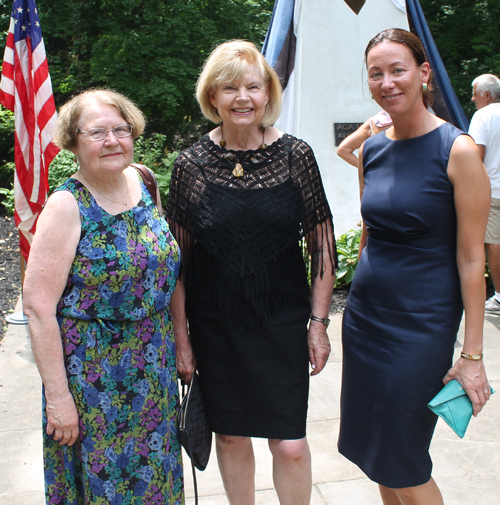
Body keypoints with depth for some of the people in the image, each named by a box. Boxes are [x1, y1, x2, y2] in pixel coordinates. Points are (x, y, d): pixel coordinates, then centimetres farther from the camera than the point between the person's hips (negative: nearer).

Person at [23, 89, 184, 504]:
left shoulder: (141, 180, 1)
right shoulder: (67, 206, -16)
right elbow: (38, 305, -18)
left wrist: (179, 341, 10)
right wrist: (58, 396, -18)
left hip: (154, 362, 6)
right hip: (94, 372, -5)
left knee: (154, 471, 20)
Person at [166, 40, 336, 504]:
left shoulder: (296, 155, -5)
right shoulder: (191, 164, -4)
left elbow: (322, 244, 1)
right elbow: (176, 257, 0)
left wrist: (318, 322, -1)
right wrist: (181, 338, 0)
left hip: (283, 323, 0)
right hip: (214, 326, 1)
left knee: (290, 444, 4)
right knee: (230, 435, 15)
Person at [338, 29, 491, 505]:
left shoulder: (457, 150, -12)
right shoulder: (371, 151, 5)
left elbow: (471, 258, -12)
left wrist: (472, 355, -11)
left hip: (422, 323, -6)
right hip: (364, 316, 6)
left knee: (403, 466, 4)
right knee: (373, 453, 15)